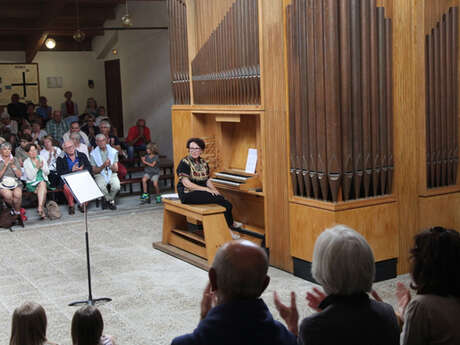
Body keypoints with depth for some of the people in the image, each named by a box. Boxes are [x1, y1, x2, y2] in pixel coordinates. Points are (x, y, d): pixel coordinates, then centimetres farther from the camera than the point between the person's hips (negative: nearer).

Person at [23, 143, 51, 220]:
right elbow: (30, 177, -7)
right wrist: (37, 168, -17)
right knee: (43, 190, -32)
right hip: (32, 184, -3)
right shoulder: (26, 162, 0)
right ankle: (42, 209, -32)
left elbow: (47, 173, 9)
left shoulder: (42, 159, 10)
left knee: (43, 184, -33)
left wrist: (42, 167, -10)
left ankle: (40, 207, -34)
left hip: (44, 181, 3)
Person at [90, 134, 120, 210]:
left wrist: (110, 166, -20)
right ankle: (111, 201, -4)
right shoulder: (93, 154, 0)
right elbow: (94, 171, -2)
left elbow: (116, 169, 3)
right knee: (101, 187, -34)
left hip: (111, 174, 1)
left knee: (116, 187, -29)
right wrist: (103, 166, -19)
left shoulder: (113, 151, 4)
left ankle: (107, 199, 3)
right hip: (100, 175, -1)